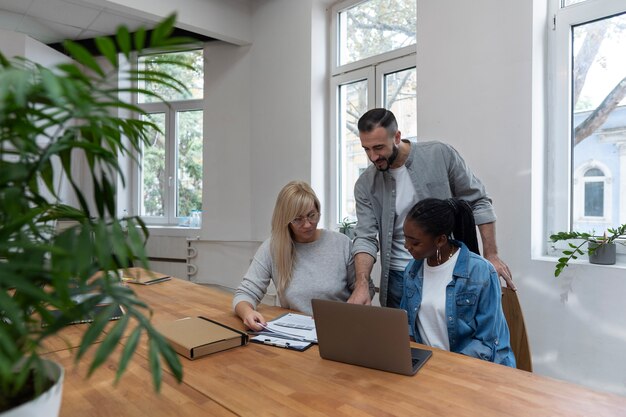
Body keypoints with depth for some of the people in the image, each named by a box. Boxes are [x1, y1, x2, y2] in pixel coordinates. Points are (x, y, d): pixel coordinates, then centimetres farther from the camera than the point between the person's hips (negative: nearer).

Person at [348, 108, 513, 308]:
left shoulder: (440, 154, -8)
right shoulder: (365, 185, -3)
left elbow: (478, 201, -1)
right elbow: (365, 238, -8)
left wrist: (491, 255, -4)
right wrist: (362, 285, -22)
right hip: (398, 278, 2)